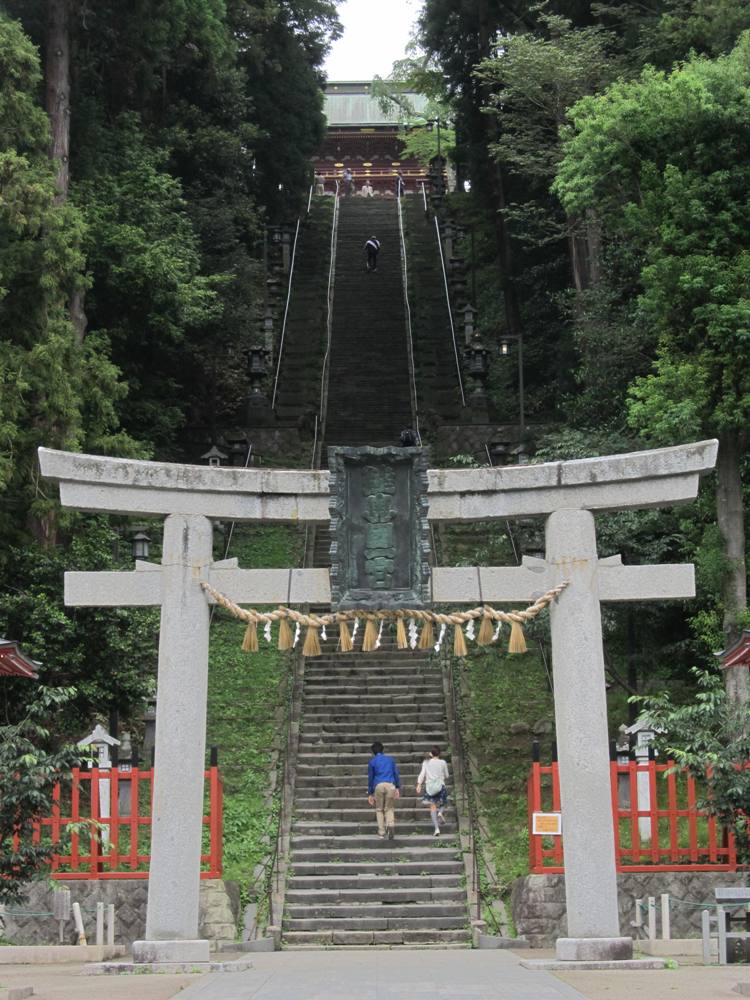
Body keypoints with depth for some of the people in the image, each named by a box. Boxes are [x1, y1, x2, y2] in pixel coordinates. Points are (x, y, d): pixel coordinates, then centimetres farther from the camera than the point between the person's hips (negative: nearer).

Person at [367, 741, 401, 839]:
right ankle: (391, 825, -17)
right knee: (389, 808, 11)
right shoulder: (390, 759, 18)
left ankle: (381, 832, 7)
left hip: (379, 786, -1)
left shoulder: (372, 761, 12)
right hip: (390, 785, 1)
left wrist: (370, 794, 15)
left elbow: (370, 778, 12)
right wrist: (398, 788, 10)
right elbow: (396, 774, 11)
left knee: (379, 809, 12)